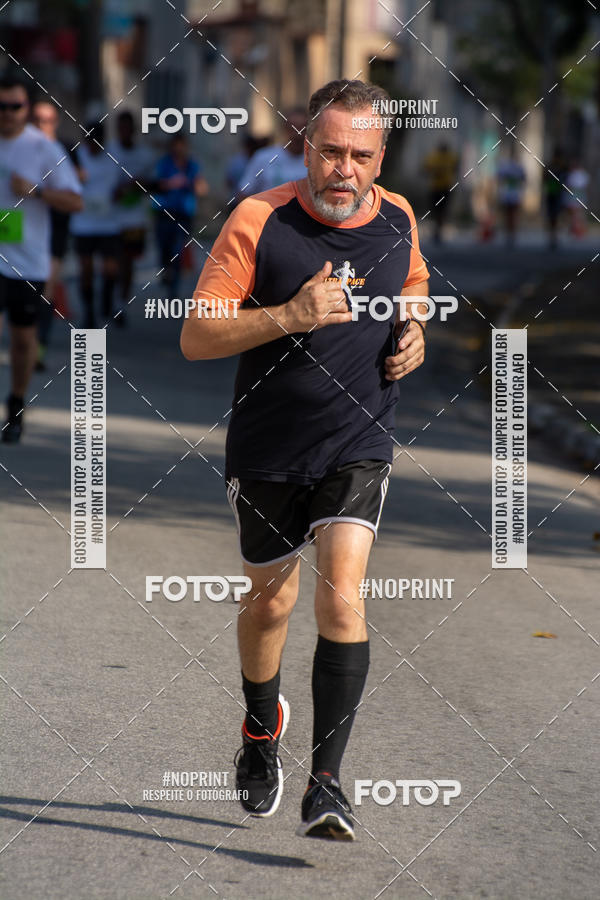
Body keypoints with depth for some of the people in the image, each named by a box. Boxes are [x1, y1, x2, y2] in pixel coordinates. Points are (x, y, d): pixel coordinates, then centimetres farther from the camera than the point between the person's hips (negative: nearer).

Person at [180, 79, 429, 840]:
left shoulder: (397, 220, -2)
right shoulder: (257, 221, -13)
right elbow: (195, 337, -14)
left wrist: (414, 335, 0)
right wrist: (290, 314, -27)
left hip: (359, 448, 1)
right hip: (266, 453, -1)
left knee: (341, 599, -16)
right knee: (269, 602, 15)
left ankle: (326, 784, -13)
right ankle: (261, 729, 45)